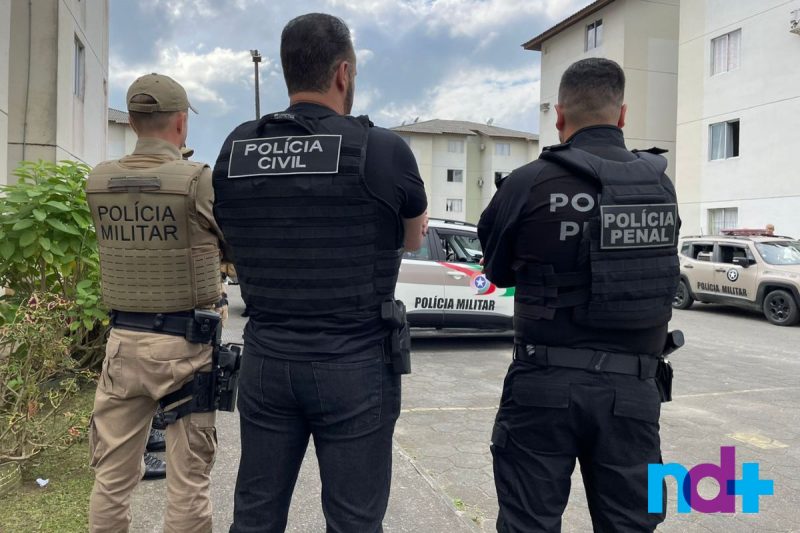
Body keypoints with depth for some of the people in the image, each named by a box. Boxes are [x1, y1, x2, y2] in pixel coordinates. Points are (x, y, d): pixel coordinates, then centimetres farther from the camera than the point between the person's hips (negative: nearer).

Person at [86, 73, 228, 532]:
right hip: (184, 345, -4)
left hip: (123, 339, 5)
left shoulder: (99, 182, 1)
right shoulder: (200, 181, -14)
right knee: (188, 478, 8)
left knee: (112, 473, 16)